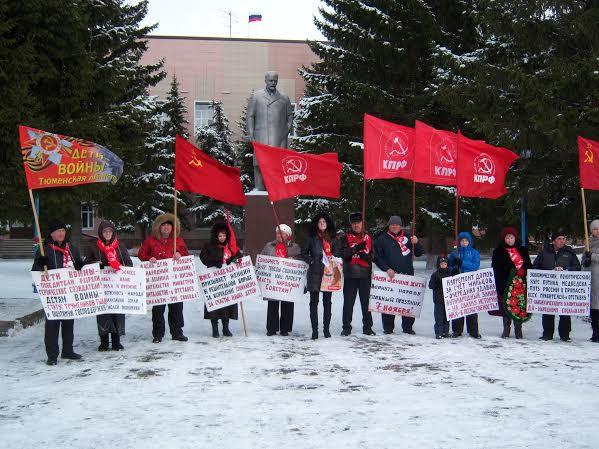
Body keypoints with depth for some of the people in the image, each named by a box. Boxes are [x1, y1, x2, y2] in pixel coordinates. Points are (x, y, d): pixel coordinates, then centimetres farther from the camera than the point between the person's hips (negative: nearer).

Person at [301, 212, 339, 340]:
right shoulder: (311, 239, 6)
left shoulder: (332, 239, 12)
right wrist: (312, 261, -7)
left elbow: (336, 254, 16)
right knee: (314, 302, 0)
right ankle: (314, 330, 3)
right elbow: (303, 254, 6)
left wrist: (332, 258, -4)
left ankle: (326, 329, 13)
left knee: (327, 301, 5)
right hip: (315, 273, -2)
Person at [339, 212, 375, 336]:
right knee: (348, 302, 0)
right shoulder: (346, 238, 4)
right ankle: (346, 327, 7)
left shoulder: (368, 238, 13)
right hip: (350, 274, -2)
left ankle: (367, 327, 13)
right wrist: (356, 248, -22)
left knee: (366, 301, 6)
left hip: (365, 274, 2)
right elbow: (343, 254, -9)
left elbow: (372, 255, 12)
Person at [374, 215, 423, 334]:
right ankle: (388, 327, 8)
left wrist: (416, 243, -9)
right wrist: (387, 269, -11)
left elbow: (418, 253, 11)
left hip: (407, 275, 2)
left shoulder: (407, 237, 12)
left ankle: (408, 327, 13)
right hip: (390, 275, -2)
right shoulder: (382, 239, 6)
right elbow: (377, 257, 2)